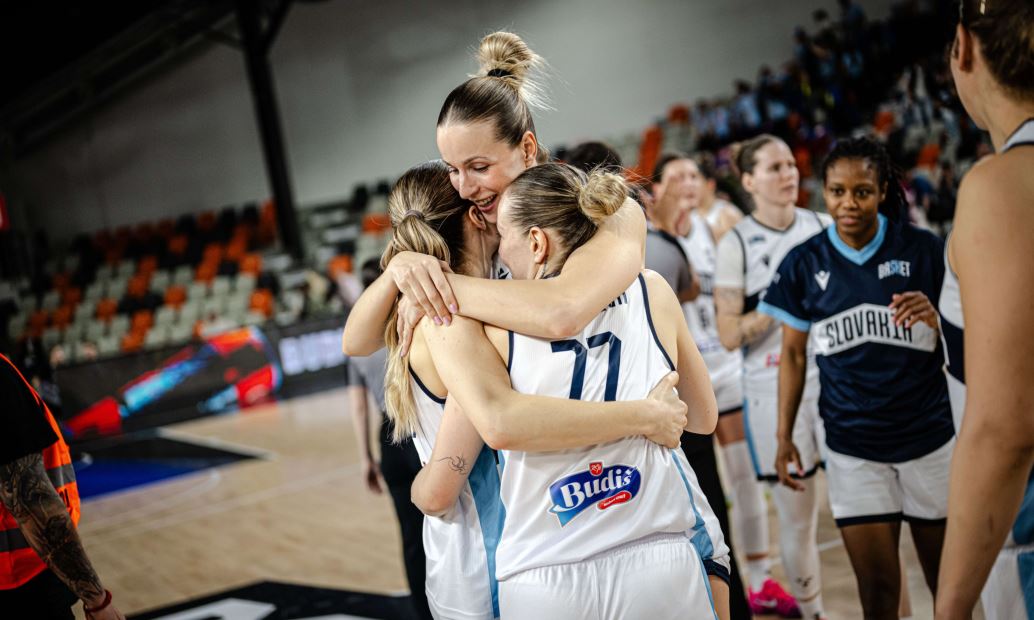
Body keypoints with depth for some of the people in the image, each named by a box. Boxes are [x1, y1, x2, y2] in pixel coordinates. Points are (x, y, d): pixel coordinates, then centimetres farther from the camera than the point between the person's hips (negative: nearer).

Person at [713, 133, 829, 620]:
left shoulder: (820, 227, 7)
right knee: (797, 517, 4)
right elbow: (728, 335, -9)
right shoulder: (736, 244, -6)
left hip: (833, 376, 3)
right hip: (774, 388, -3)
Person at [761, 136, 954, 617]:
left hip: (928, 438, 0)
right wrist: (784, 436, 4)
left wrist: (935, 317, -23)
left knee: (946, 578, 9)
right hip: (852, 447, 1)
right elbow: (794, 353, 7)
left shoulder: (925, 251, -5)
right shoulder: (804, 264, 0)